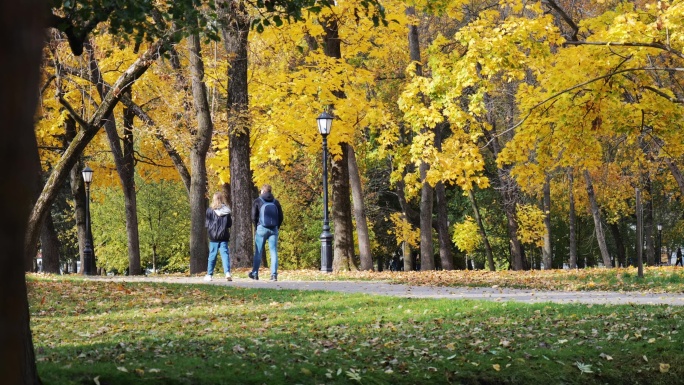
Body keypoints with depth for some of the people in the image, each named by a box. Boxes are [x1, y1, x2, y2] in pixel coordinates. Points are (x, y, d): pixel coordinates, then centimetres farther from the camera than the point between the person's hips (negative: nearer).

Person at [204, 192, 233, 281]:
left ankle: (209, 274, 16)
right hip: (224, 236, 1)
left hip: (213, 236, -1)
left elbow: (206, 224, -3)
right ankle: (227, 272, -18)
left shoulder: (210, 210, -7)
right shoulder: (227, 211, -1)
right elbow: (230, 224, 4)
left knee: (212, 255, 9)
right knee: (225, 254, -1)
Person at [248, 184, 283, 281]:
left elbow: (254, 217, -3)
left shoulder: (257, 201, 0)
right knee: (273, 252, 1)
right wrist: (276, 227, 12)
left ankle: (255, 273, 12)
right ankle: (274, 274, -5)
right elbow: (281, 217, 6)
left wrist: (256, 227, 9)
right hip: (274, 229, 2)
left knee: (258, 252, 7)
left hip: (262, 229, -2)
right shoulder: (276, 202, 8)